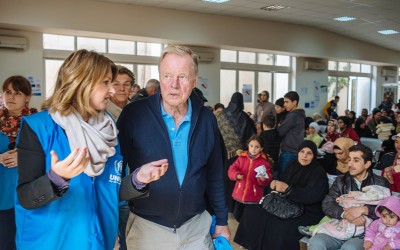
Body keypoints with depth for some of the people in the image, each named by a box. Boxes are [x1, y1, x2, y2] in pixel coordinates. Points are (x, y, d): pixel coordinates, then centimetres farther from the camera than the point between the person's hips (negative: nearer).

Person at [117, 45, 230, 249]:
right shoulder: (134, 114, -14)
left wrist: (221, 220, 9)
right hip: (147, 226, -2)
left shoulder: (206, 119, -4)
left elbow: (215, 175, 5)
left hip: (196, 225, 2)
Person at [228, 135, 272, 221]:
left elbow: (267, 179, -5)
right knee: (237, 215, 14)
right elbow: (232, 169, 0)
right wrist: (236, 175, -21)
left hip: (254, 196, -3)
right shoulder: (241, 158, 2)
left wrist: (263, 179, -27)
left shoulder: (264, 162, -5)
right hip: (240, 194, 3)